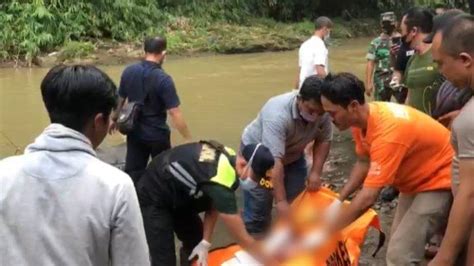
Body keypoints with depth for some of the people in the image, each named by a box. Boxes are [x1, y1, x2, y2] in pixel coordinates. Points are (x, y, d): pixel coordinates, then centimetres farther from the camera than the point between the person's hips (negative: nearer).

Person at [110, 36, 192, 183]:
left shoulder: (129, 71, -5)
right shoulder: (163, 79, -21)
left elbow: (120, 99, 8)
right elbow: (174, 113, -22)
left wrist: (115, 119, 25)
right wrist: (188, 138, -17)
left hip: (135, 132, 4)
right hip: (157, 134, -4)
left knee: (133, 173, 13)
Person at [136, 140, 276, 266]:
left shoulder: (229, 156, -11)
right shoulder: (221, 181, -37)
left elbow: (214, 204, -1)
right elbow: (243, 239, -29)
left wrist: (205, 243, -8)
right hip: (153, 199, -9)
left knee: (195, 242, 16)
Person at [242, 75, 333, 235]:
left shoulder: (323, 113, -23)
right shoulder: (278, 114, -41)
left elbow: (324, 140, -8)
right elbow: (274, 161, -43)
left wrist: (316, 172, -19)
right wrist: (281, 202, -45)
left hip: (293, 155, 6)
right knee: (258, 206, -7)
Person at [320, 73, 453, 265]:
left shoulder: (387, 132, -37)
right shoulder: (361, 118, -10)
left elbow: (367, 198, -37)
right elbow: (363, 163, 5)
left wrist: (325, 231, -29)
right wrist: (338, 200, -7)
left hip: (439, 180, -9)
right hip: (415, 178, 9)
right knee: (399, 240, 19)